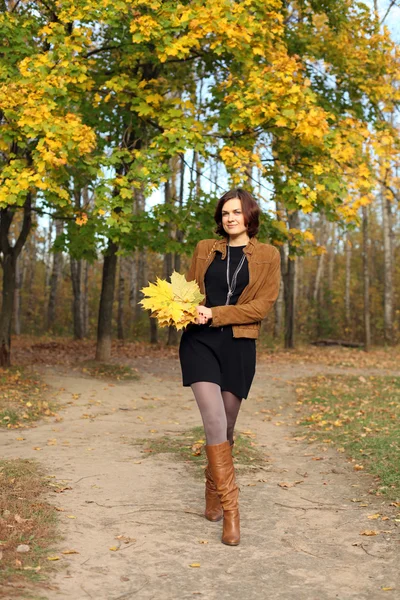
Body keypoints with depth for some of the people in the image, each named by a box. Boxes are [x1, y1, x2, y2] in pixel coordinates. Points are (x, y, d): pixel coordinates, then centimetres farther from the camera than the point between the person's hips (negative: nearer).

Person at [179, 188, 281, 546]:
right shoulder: (205, 250, 12)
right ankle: (230, 507, -11)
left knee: (226, 426, 8)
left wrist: (215, 314, -13)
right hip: (200, 341, 0)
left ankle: (213, 494, 30)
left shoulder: (268, 256, 5)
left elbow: (262, 305, -4)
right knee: (214, 422, -16)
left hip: (239, 346, 0)